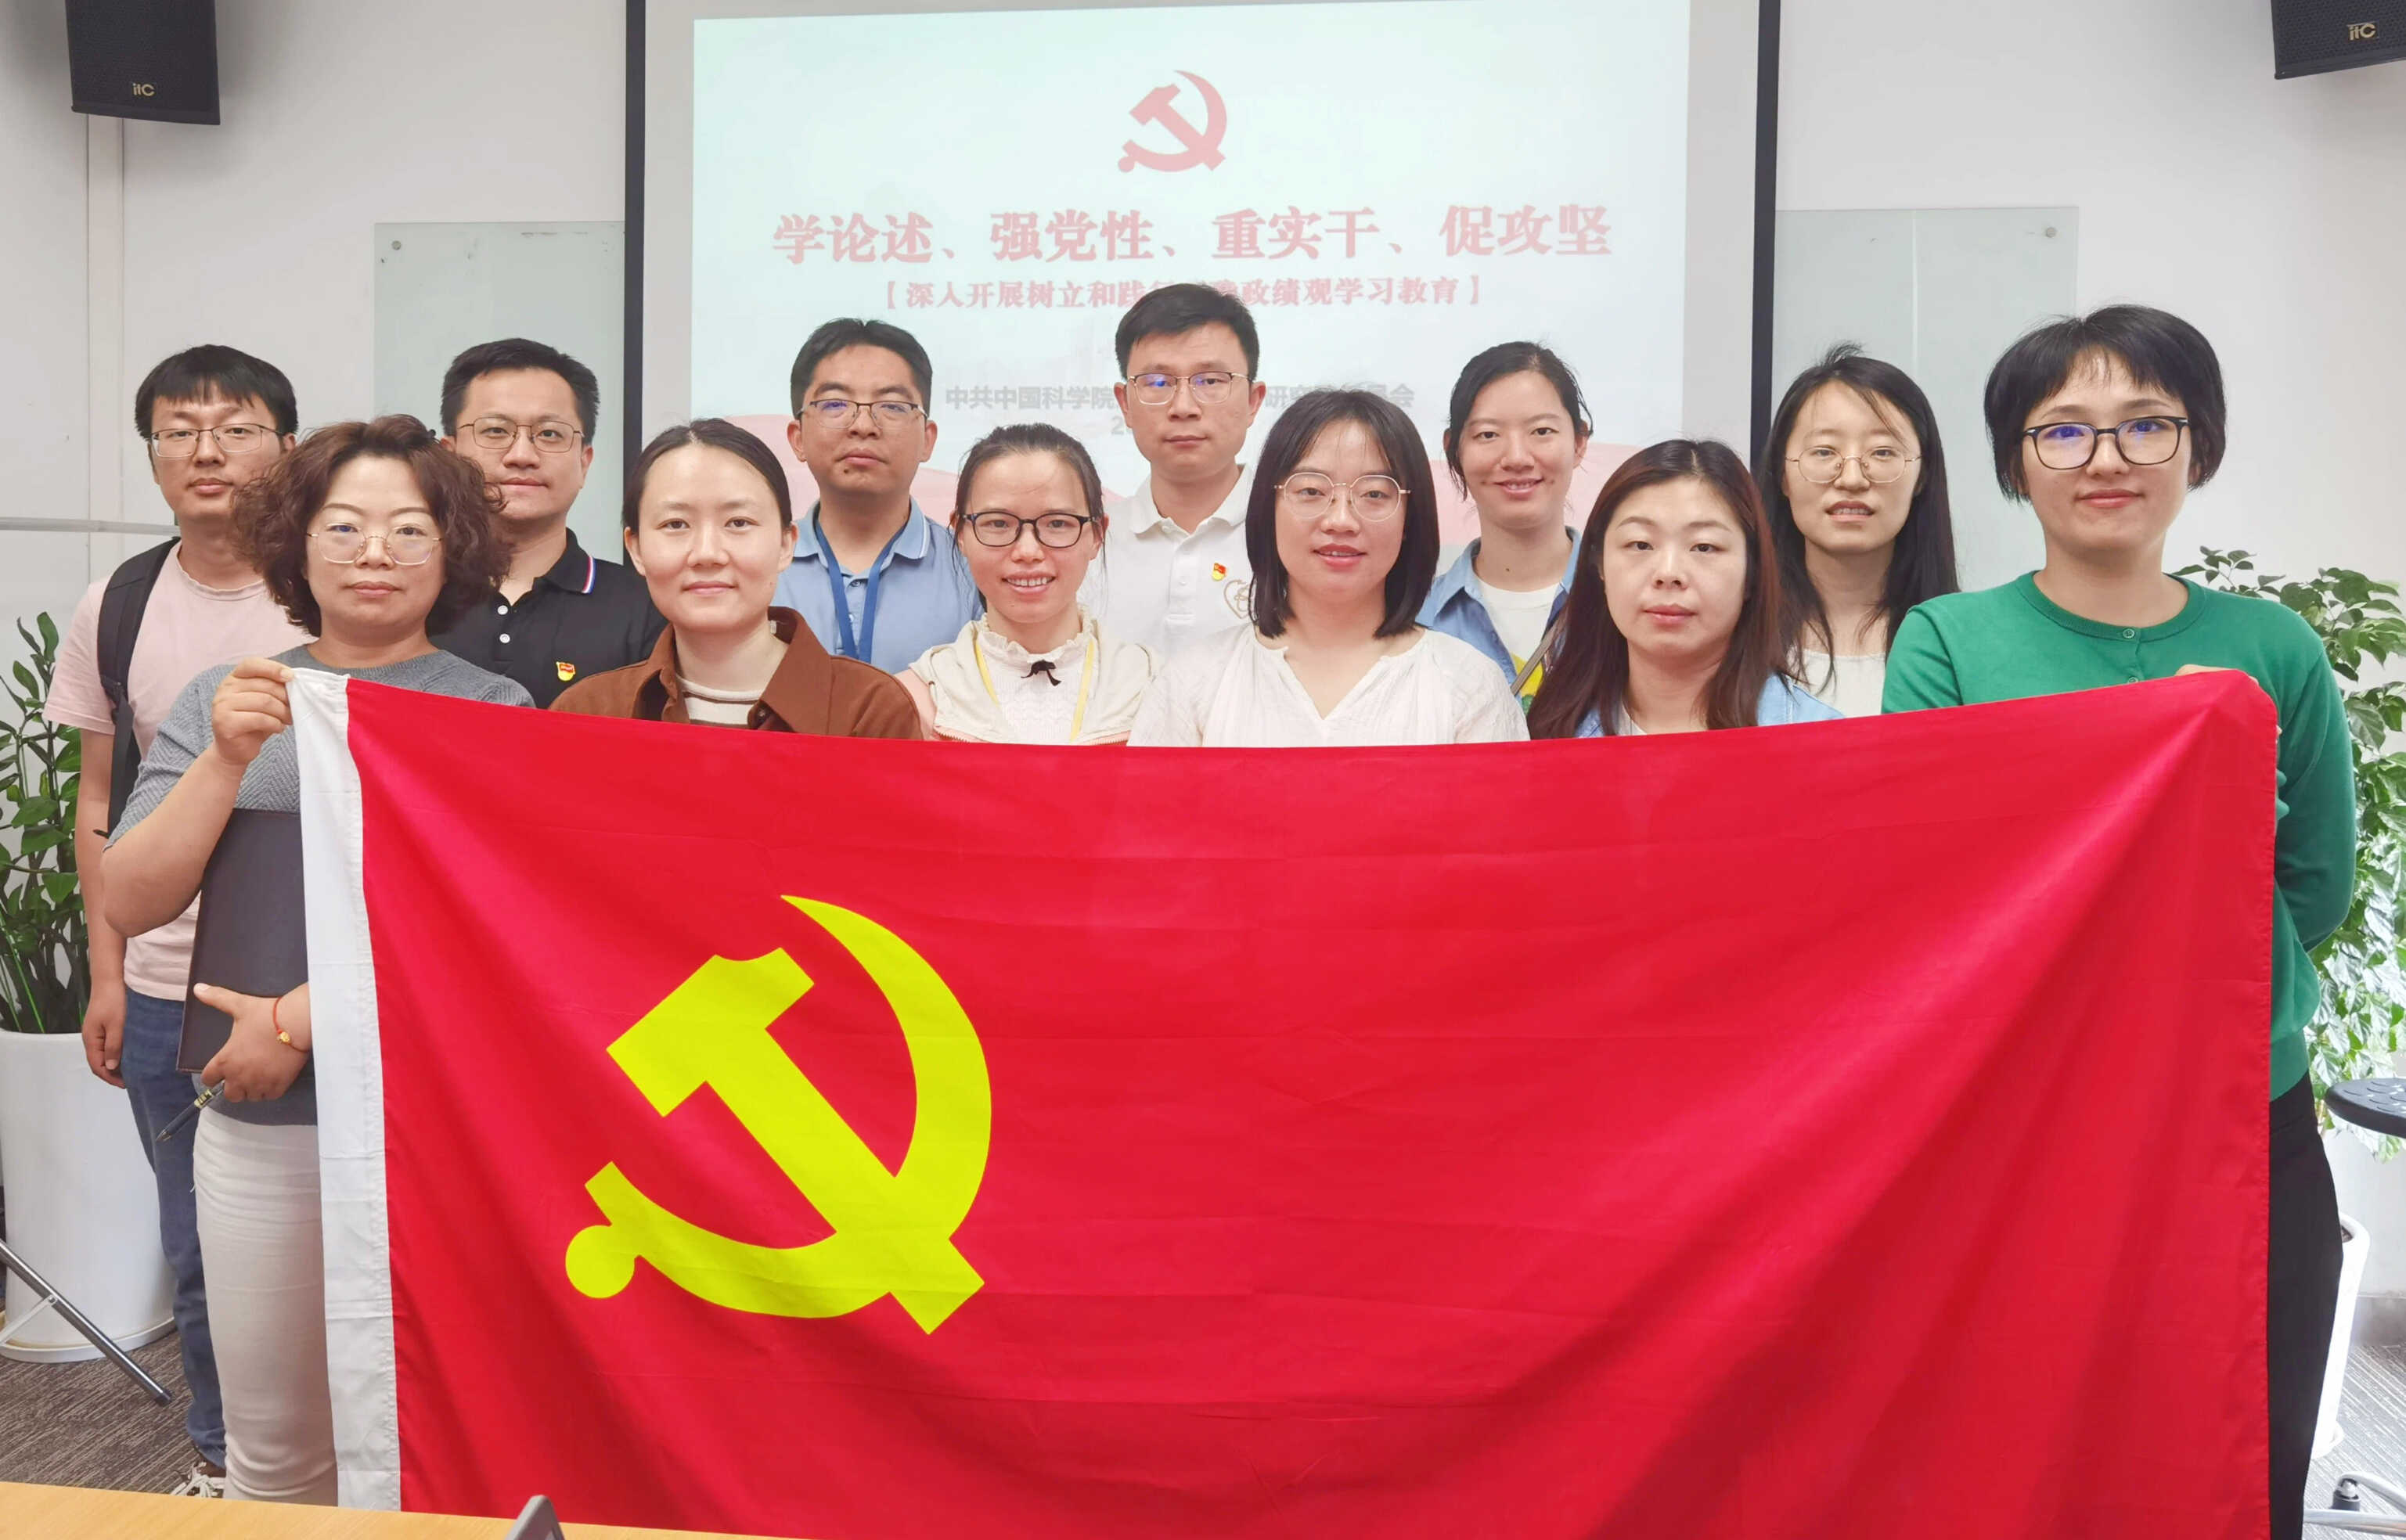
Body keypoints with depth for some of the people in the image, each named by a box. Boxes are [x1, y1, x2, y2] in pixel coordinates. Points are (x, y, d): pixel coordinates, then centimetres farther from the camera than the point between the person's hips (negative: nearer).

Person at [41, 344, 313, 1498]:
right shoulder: (116, 611, 5)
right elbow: (99, 800, 12)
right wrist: (106, 972, 8)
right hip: (165, 990, 3)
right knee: (198, 1245, 14)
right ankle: (221, 1453, 33)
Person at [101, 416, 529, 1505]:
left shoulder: (493, 713, -2)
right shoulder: (221, 702, 8)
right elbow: (129, 904, 1)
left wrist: (302, 1018, -14)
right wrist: (228, 760, -12)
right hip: (255, 1126, 3)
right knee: (271, 1454, 14)